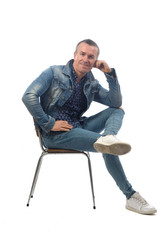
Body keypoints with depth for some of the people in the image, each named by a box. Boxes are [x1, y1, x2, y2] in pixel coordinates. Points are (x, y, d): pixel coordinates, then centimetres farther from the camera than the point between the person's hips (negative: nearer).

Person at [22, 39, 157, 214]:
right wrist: (49, 124, -16)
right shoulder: (55, 73, 0)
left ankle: (107, 138, -41)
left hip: (77, 126, 7)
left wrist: (110, 74, -5)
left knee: (118, 111, -4)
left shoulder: (91, 84, 16)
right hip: (56, 134, -7)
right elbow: (28, 96, -12)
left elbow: (116, 102, 5)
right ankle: (130, 196, -14)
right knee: (107, 148, -23)